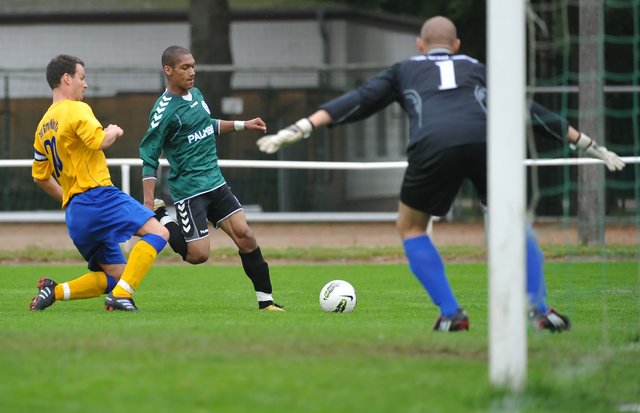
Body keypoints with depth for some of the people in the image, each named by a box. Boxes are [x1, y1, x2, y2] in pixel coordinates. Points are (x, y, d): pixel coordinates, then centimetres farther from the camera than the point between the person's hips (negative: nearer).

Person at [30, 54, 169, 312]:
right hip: (98, 197, -9)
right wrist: (113, 132, 3)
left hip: (74, 213, 9)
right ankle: (121, 296, -27)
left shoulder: (43, 127, 20)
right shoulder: (76, 109, -4)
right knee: (157, 232, -16)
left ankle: (55, 291, -2)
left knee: (114, 276, 12)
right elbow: (100, 141, -19)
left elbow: (40, 177, 25)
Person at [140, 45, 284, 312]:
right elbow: (149, 159, -12)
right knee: (198, 255, -11)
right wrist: (148, 204, -17)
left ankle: (265, 301, -2)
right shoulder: (165, 110, -14)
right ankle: (161, 219, 15)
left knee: (244, 233, -6)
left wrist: (242, 125, 24)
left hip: (215, 183, 7)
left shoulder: (196, 95, 9)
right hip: (189, 190, -7)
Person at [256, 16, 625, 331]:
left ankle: (451, 313, 12)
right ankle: (540, 309, 15)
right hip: (486, 140, 1)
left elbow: (357, 102, 23)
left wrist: (299, 130, 22)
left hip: (433, 145, -1)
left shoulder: (404, 71, 33)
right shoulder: (478, 69, 37)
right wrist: (590, 146, 46)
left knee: (411, 227, 23)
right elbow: (534, 113, 39)